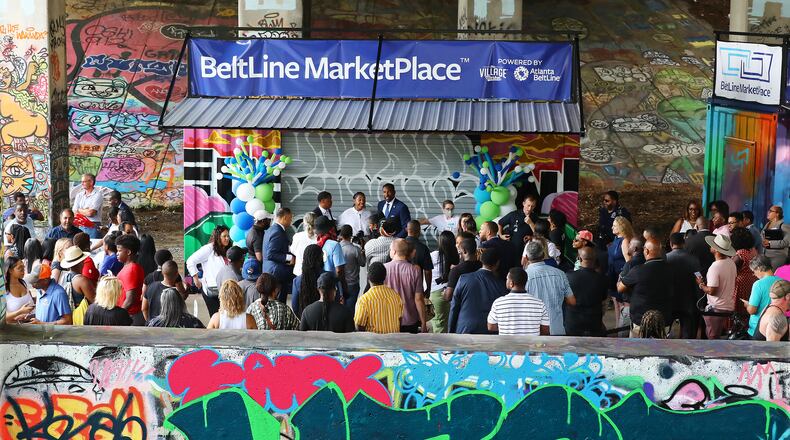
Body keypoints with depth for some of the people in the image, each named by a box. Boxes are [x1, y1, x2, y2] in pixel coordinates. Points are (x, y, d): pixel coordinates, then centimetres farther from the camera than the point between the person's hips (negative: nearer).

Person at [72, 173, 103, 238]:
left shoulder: (97, 195, -6)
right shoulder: (79, 195, 12)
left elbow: (90, 213, -14)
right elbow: (74, 212, 6)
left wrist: (79, 210, 2)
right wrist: (85, 211, -7)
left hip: (93, 227, -5)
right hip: (81, 226, 5)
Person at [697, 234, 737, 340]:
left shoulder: (715, 267, -24)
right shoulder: (731, 263, 0)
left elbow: (711, 291, -24)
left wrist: (701, 284, -7)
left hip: (717, 308, -8)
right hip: (730, 306, 8)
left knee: (712, 338, 5)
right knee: (723, 337, 21)